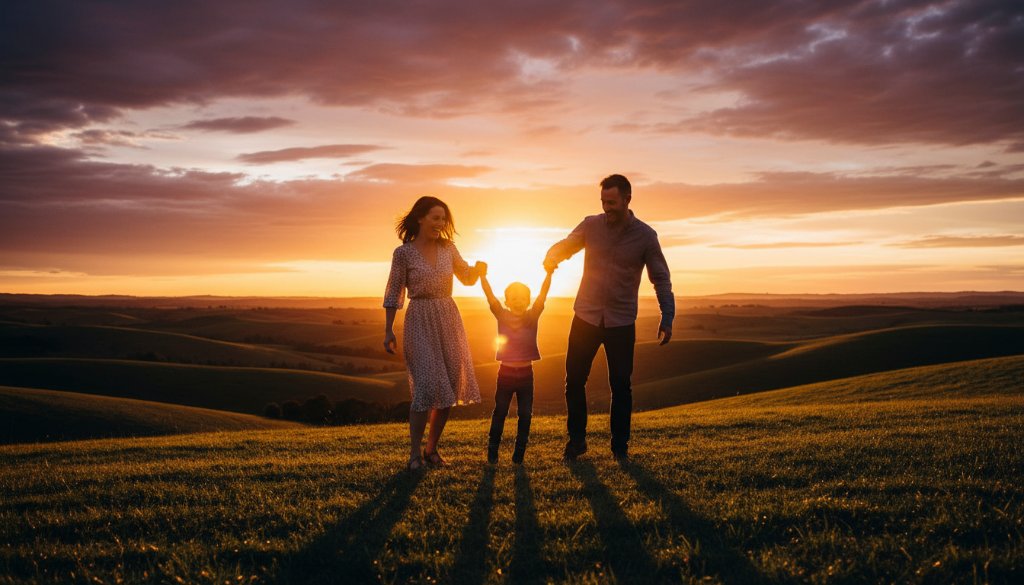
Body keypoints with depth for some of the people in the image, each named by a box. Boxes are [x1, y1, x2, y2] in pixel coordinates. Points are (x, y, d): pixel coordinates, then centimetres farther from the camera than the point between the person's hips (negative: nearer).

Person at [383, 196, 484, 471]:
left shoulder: (448, 247, 7)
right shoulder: (403, 253, -4)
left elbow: (467, 278, 15)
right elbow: (393, 293, -2)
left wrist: (477, 269, -7)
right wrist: (388, 330, -5)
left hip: (449, 319, 5)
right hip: (420, 321, -5)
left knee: (450, 387, 4)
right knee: (427, 386, -14)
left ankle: (432, 448, 18)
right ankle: (415, 453, -2)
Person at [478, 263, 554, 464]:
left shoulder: (533, 316, -2)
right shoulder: (502, 316, -4)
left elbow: (542, 294, -14)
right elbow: (490, 296, -16)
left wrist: (548, 274, -26)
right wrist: (482, 276, -30)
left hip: (526, 372, 1)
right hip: (505, 372, -1)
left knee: (525, 414, 6)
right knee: (499, 412, 7)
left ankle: (519, 453, 15)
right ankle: (492, 451, 16)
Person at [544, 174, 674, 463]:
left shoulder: (645, 235, -5)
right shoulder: (591, 225, -2)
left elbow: (661, 279, -1)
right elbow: (563, 247, 7)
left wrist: (667, 319, -11)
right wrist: (550, 260, -18)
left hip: (621, 322, -1)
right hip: (586, 317, 1)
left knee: (621, 385, 3)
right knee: (574, 380, 2)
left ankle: (620, 446, 19)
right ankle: (576, 441, 18)